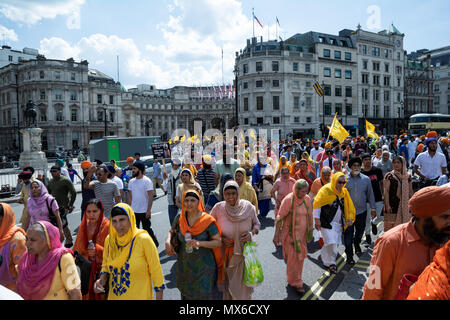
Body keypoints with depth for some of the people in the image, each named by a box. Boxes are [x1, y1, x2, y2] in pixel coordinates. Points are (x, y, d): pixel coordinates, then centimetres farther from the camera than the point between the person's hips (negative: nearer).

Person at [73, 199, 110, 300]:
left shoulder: (108, 226, -15)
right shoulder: (84, 225, 2)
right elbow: (78, 248, 16)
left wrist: (97, 250, -26)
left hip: (102, 268, -4)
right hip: (87, 268, 5)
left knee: (101, 295, 2)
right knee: (88, 294, 11)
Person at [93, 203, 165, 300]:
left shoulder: (144, 240, -18)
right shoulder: (109, 240, -4)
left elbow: (156, 271, -11)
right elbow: (105, 266, 12)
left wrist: (159, 298, -9)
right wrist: (103, 278, -7)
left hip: (139, 296, -4)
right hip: (114, 296, 5)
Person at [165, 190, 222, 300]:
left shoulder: (207, 220, -15)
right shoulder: (180, 218, -5)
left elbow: (219, 242, -14)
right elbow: (171, 232, 12)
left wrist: (200, 243, -29)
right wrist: (167, 242, -10)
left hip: (203, 267, -3)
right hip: (184, 265, 3)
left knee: (203, 295, 5)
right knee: (185, 294, 18)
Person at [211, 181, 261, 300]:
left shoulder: (248, 207, -12)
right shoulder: (218, 208, -14)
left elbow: (257, 224, 3)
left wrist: (252, 233, -17)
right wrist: (221, 239, -15)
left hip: (244, 252, 0)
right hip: (226, 253, 0)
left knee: (242, 283, 11)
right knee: (228, 282, 17)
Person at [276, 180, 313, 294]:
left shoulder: (307, 199, -3)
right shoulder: (288, 200, -19)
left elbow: (310, 215, 10)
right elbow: (280, 217, -15)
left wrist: (311, 229, 14)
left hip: (302, 233, 6)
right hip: (291, 234, -6)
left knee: (300, 256, 16)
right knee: (293, 257, -1)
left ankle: (293, 278, 37)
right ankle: (296, 282, 14)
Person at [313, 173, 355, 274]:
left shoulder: (344, 191, 6)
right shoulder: (325, 190, -13)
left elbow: (349, 206, 16)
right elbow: (317, 204, -11)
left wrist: (349, 218, 7)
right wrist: (317, 219, -11)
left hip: (338, 222, 6)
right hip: (327, 222, -6)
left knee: (335, 243, 8)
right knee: (331, 242, -12)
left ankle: (327, 261, 26)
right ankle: (331, 263, 6)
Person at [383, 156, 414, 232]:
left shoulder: (407, 176, 10)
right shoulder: (389, 176, -2)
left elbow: (410, 191, 16)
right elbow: (386, 191, -7)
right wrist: (387, 205, -13)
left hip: (404, 205, 4)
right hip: (393, 205, -4)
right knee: (391, 226, -5)